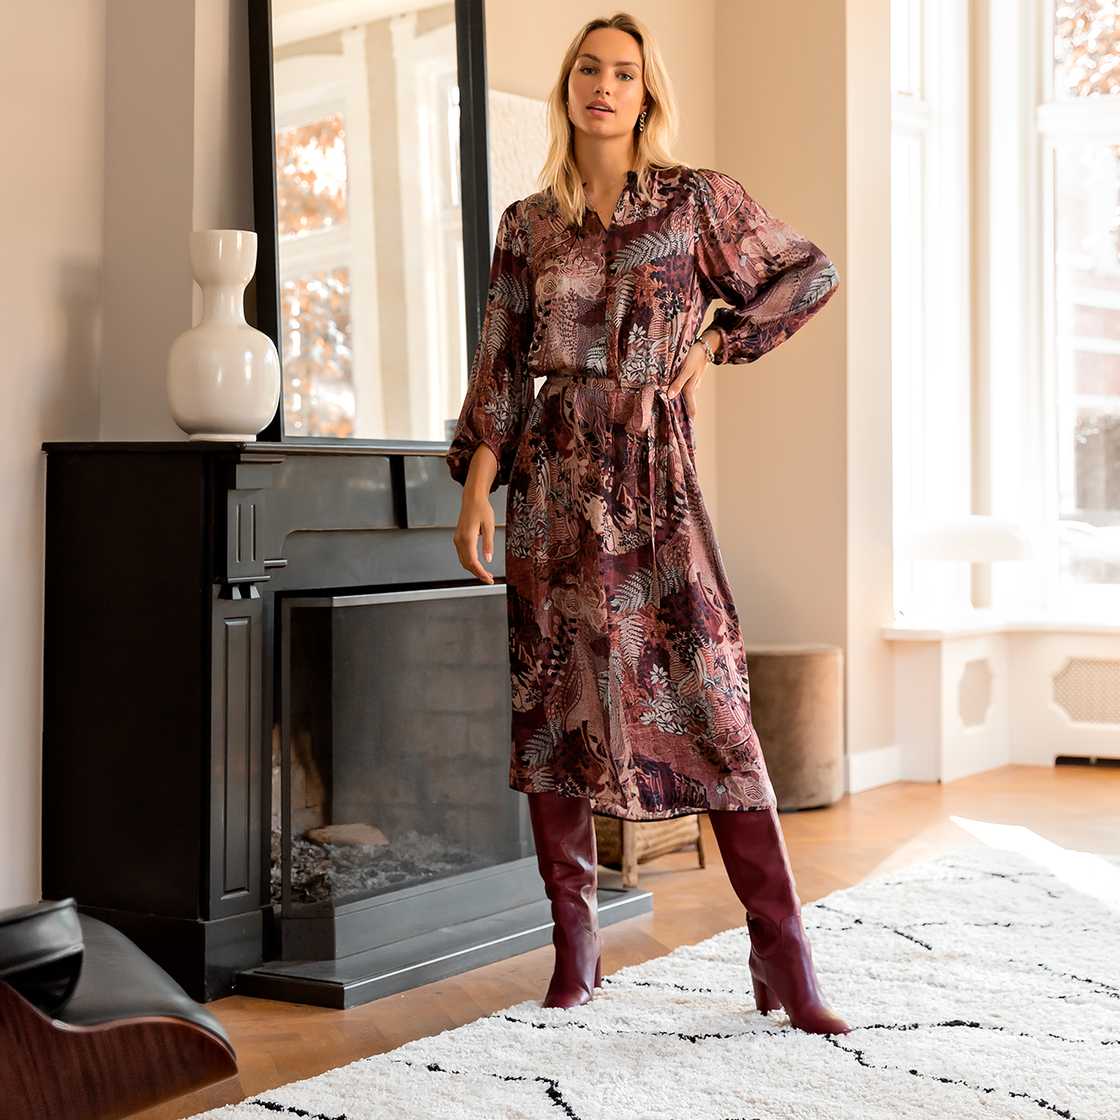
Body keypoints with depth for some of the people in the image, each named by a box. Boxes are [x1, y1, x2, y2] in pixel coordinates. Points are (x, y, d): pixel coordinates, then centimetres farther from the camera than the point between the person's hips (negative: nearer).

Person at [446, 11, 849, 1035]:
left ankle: (784, 959, -3)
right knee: (552, 698, 3)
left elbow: (811, 273, 12)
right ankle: (575, 943, 14)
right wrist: (476, 488, 1)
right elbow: (502, 367, 9)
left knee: (711, 701, -8)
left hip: (653, 469, -3)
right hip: (553, 478, 3)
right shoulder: (528, 226, 10)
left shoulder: (696, 199, 4)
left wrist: (714, 346, 5)